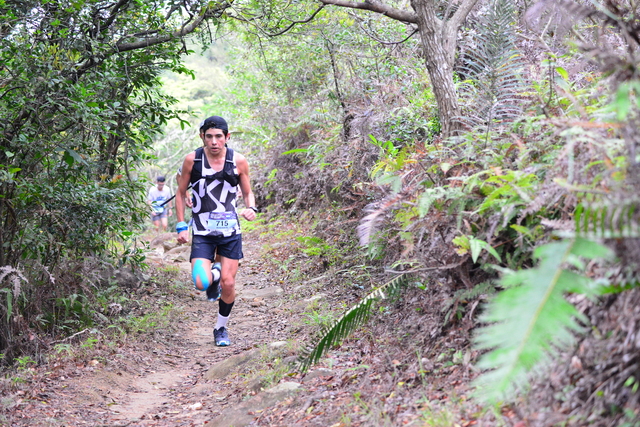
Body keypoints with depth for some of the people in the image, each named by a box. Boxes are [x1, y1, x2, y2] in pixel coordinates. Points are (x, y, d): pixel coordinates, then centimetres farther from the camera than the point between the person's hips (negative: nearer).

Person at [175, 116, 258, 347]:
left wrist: (251, 208, -12)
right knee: (201, 282, -17)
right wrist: (181, 226, 1)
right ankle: (214, 274, 22)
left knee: (228, 284, 1)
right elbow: (181, 193, 7)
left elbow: (248, 193, 11)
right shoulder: (192, 160, -4)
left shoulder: (238, 161, -2)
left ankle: (221, 329, 26)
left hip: (230, 231, 1)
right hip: (202, 232, -1)